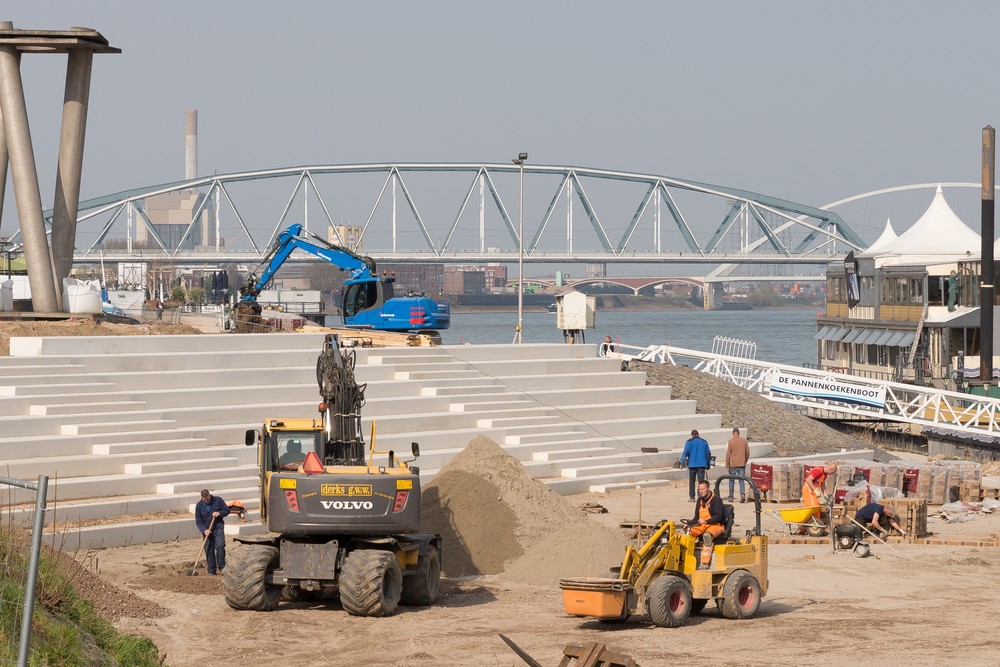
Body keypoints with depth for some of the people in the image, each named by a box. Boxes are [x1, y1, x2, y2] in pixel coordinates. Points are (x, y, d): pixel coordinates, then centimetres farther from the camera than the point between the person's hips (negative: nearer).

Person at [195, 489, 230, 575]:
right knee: (209, 550, 1)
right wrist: (204, 530, -17)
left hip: (218, 527, -2)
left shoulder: (218, 500, -2)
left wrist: (219, 513, -16)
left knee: (220, 546, -18)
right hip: (207, 530, 2)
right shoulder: (199, 506, -1)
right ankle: (212, 571, 9)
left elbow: (227, 510, 5)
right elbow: (198, 521, -2)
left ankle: (221, 567, -8)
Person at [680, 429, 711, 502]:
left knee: (691, 481, 9)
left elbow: (686, 452, -13)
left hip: (692, 464, -1)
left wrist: (682, 460, -11)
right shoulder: (704, 442, 9)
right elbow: (708, 453, 11)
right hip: (702, 464, 1)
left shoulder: (689, 441, 0)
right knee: (701, 481, 0)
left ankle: (692, 497, 9)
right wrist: (708, 464, 19)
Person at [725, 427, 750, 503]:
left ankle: (731, 497, 17)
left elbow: (728, 454, -7)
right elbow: (747, 452, 7)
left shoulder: (730, 442, -7)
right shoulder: (744, 441, 2)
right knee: (741, 480, 3)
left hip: (733, 464, -2)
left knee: (731, 480, 12)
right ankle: (742, 494, -19)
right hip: (742, 464, 2)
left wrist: (727, 465, 0)